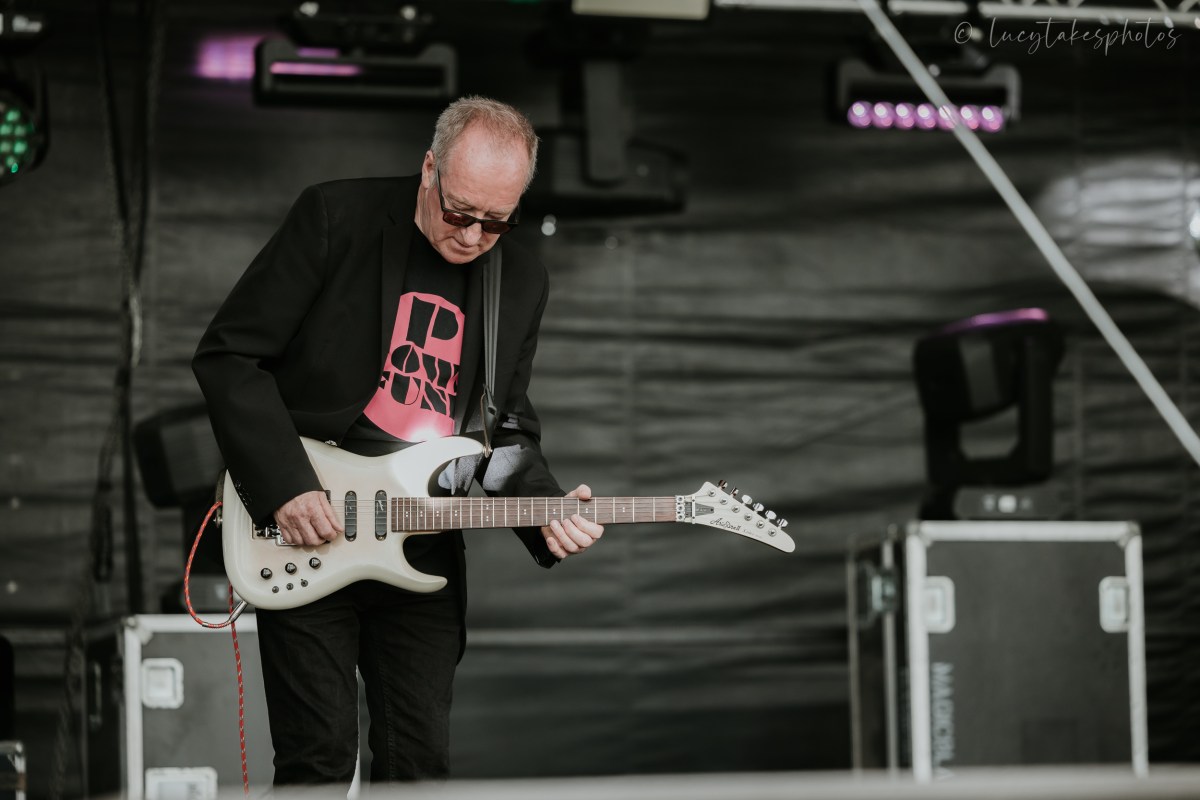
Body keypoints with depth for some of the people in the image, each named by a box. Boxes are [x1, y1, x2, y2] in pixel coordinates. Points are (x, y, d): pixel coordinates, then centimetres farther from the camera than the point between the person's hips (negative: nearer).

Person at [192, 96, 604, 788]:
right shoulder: (336, 219, -9)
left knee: (420, 766, 5)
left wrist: (547, 510, -8)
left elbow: (507, 432, 13)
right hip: (301, 541, -4)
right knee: (319, 763, -5)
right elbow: (228, 356, -9)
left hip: (422, 556, 4)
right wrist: (287, 488, -16)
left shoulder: (523, 282, 7)